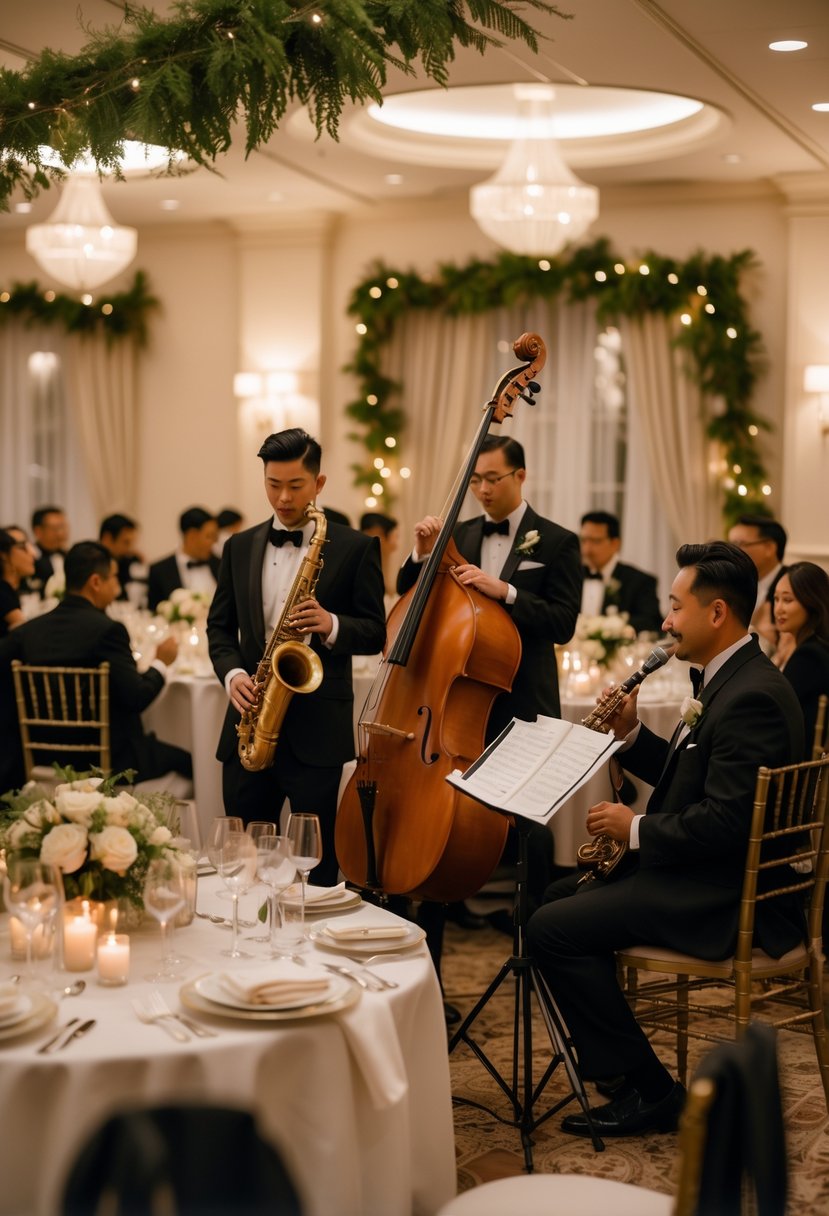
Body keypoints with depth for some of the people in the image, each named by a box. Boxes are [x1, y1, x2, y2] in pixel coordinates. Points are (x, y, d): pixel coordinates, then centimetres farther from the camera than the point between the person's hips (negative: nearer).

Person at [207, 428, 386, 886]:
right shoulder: (240, 547, 12)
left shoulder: (355, 548, 0)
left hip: (317, 726, -4)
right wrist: (232, 673, -5)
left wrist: (332, 626, -20)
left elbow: (375, 632, 0)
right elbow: (219, 625, 15)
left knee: (315, 860, 2)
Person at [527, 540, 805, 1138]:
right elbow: (687, 774, 19)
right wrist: (631, 734, 4)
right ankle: (609, 1064, 21)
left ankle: (647, 1090, -7)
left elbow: (725, 820, -28)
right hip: (706, 871, 11)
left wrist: (637, 828, -16)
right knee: (560, 895, 18)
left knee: (553, 929, -16)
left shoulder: (752, 696, -23)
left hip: (730, 896, -11)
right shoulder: (734, 679, 12)